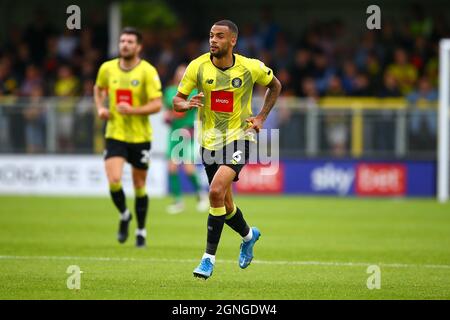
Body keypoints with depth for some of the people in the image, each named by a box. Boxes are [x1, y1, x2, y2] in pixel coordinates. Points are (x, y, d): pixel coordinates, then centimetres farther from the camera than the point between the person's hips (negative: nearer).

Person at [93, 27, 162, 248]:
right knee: (114, 181, -15)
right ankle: (124, 215, 16)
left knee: (139, 185, 8)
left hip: (140, 136, -2)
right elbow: (98, 88, 23)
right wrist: (100, 108, 5)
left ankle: (141, 231, 26)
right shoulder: (107, 68, 1)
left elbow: (157, 105, -14)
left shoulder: (148, 72, -10)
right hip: (115, 135, 2)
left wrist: (133, 110, -27)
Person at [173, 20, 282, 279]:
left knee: (216, 191, -24)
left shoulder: (250, 68, -8)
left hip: (239, 137, -3)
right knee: (225, 205, 10)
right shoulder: (198, 66, -6)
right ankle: (248, 235, 45)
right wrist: (187, 104, -25)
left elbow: (275, 85, 12)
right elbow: (177, 100, -1)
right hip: (210, 140, 3)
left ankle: (209, 258, -15)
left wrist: (261, 117, 3)